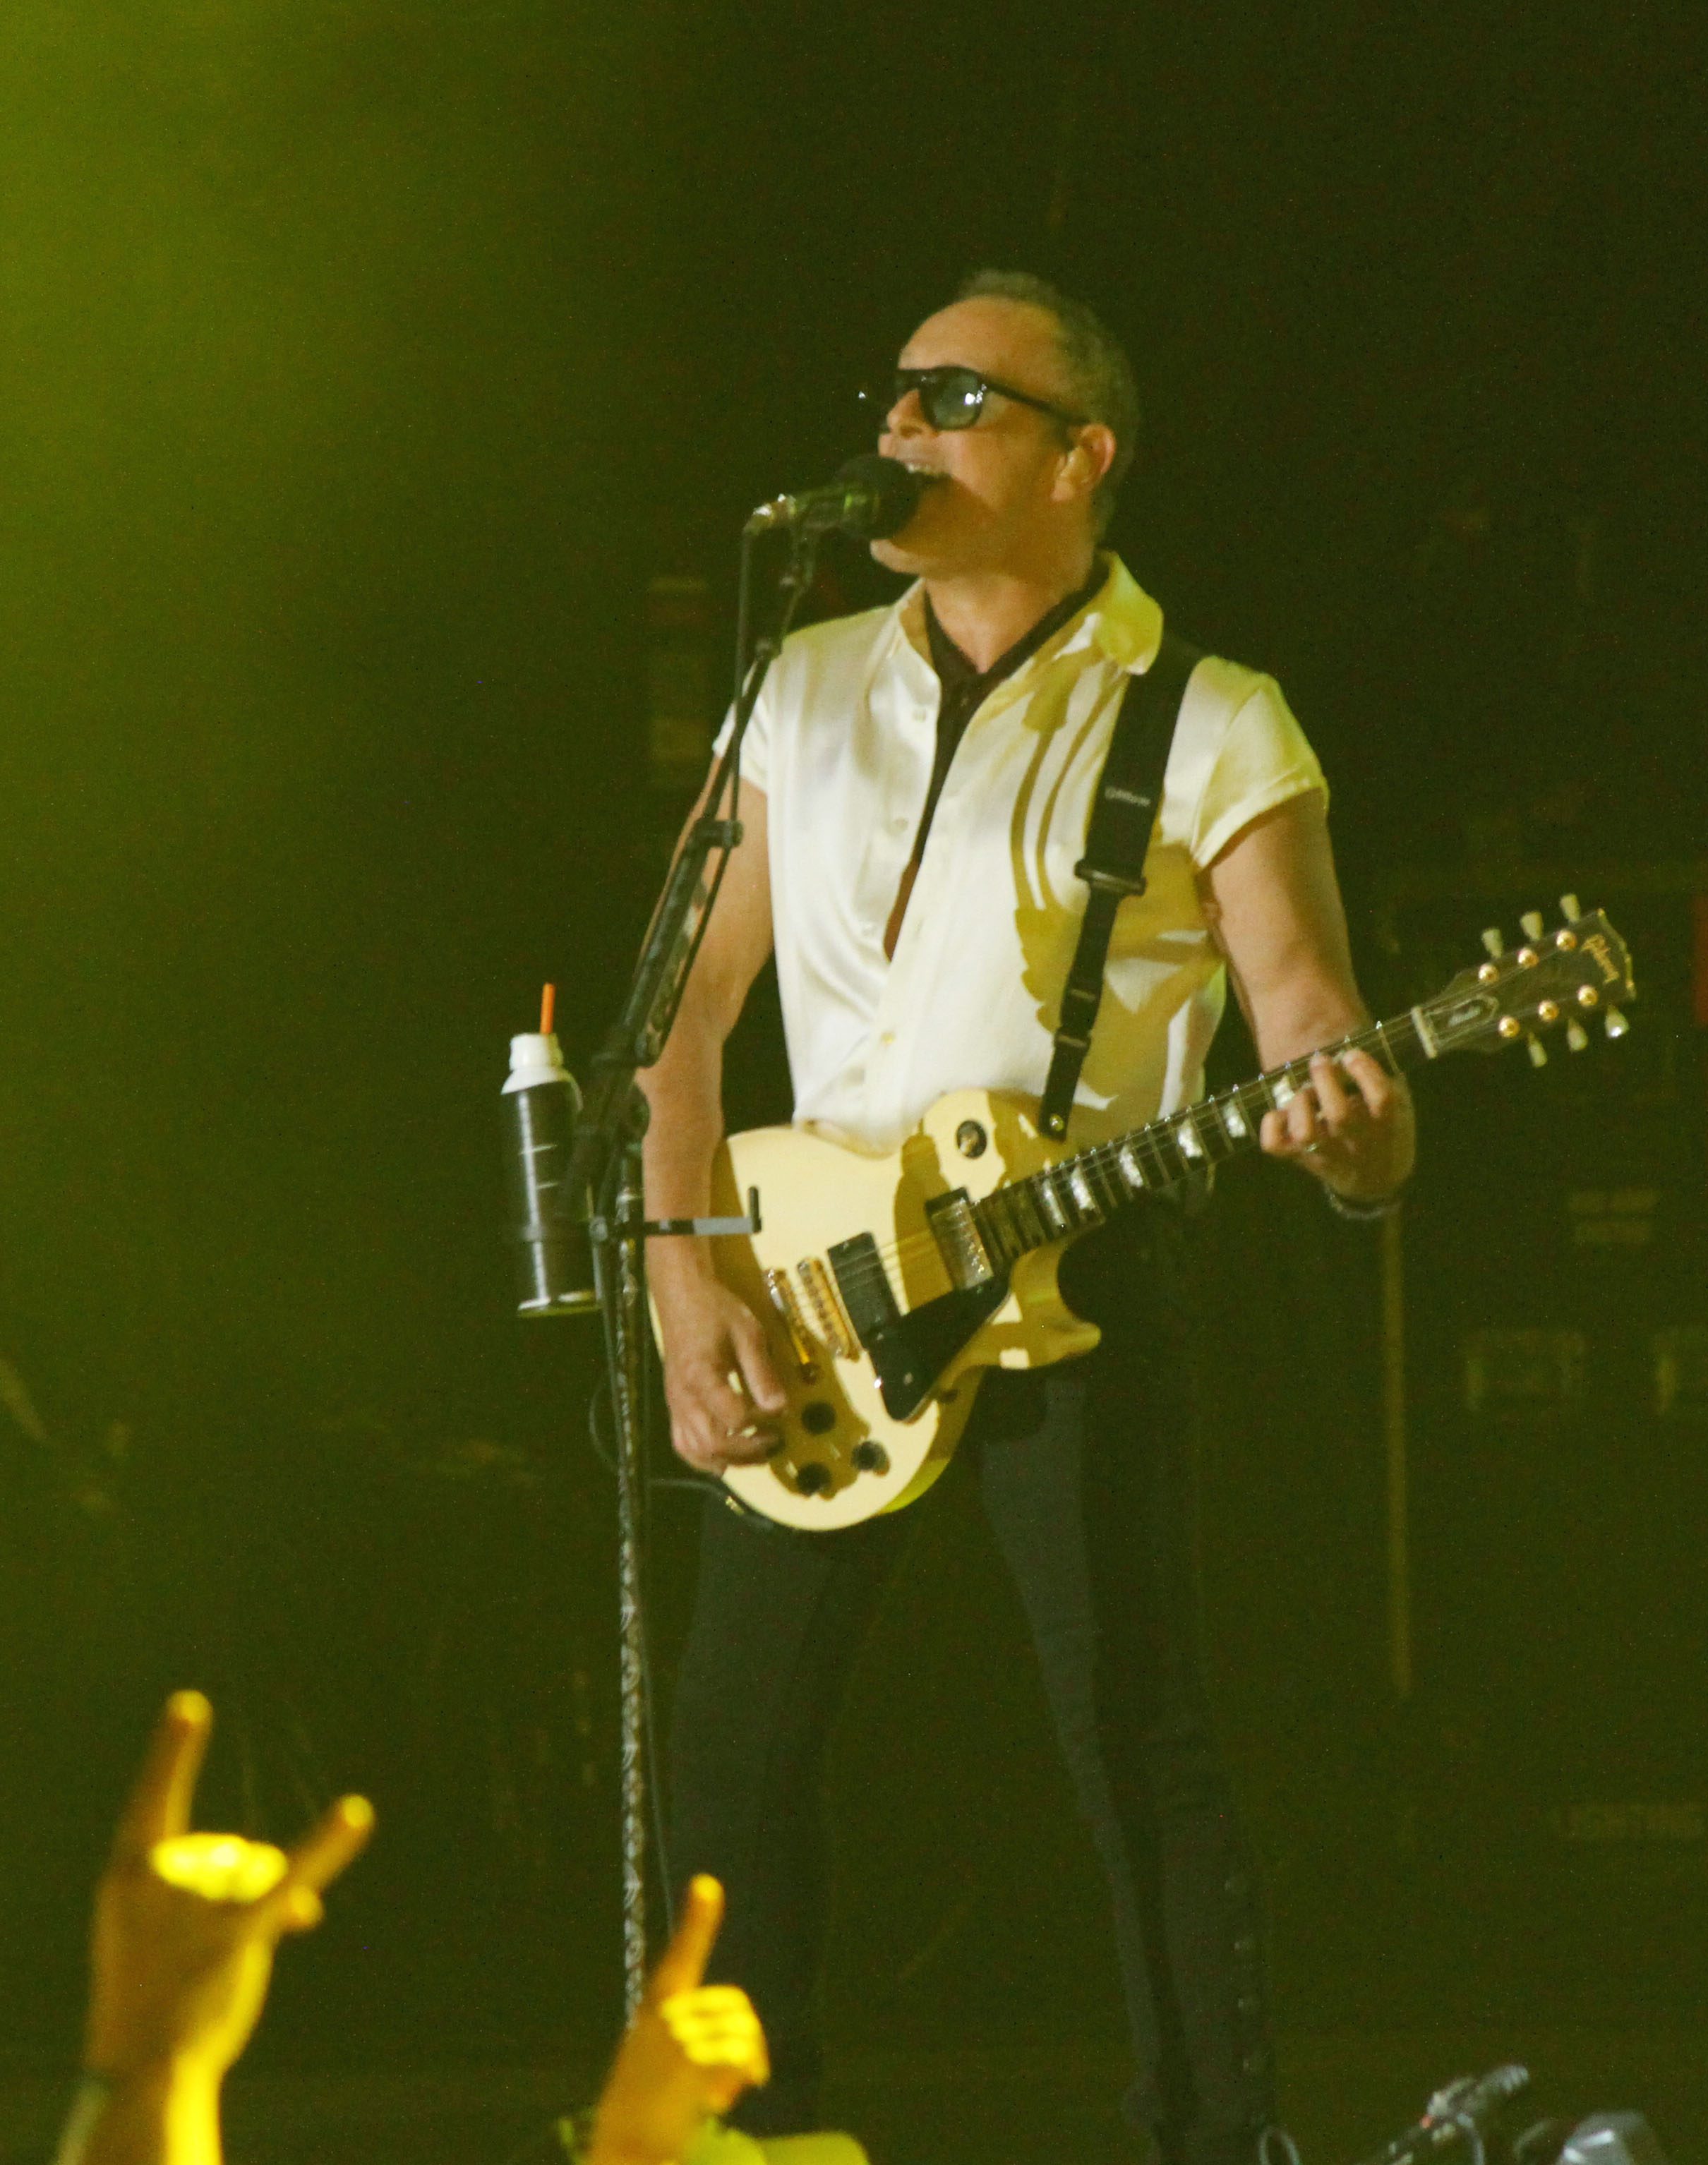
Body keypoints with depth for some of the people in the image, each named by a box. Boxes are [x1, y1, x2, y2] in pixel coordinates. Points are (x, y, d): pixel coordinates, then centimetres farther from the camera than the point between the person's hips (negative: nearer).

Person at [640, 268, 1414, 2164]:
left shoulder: (1208, 729, -3)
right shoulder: (807, 689, 10)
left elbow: (1315, 1024, -9)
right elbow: (693, 996, 11)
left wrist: (1354, 1136, -32)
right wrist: (685, 1276, -1)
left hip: (1075, 1257, -4)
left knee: (1139, 1754, -9)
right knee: (732, 1750, 5)